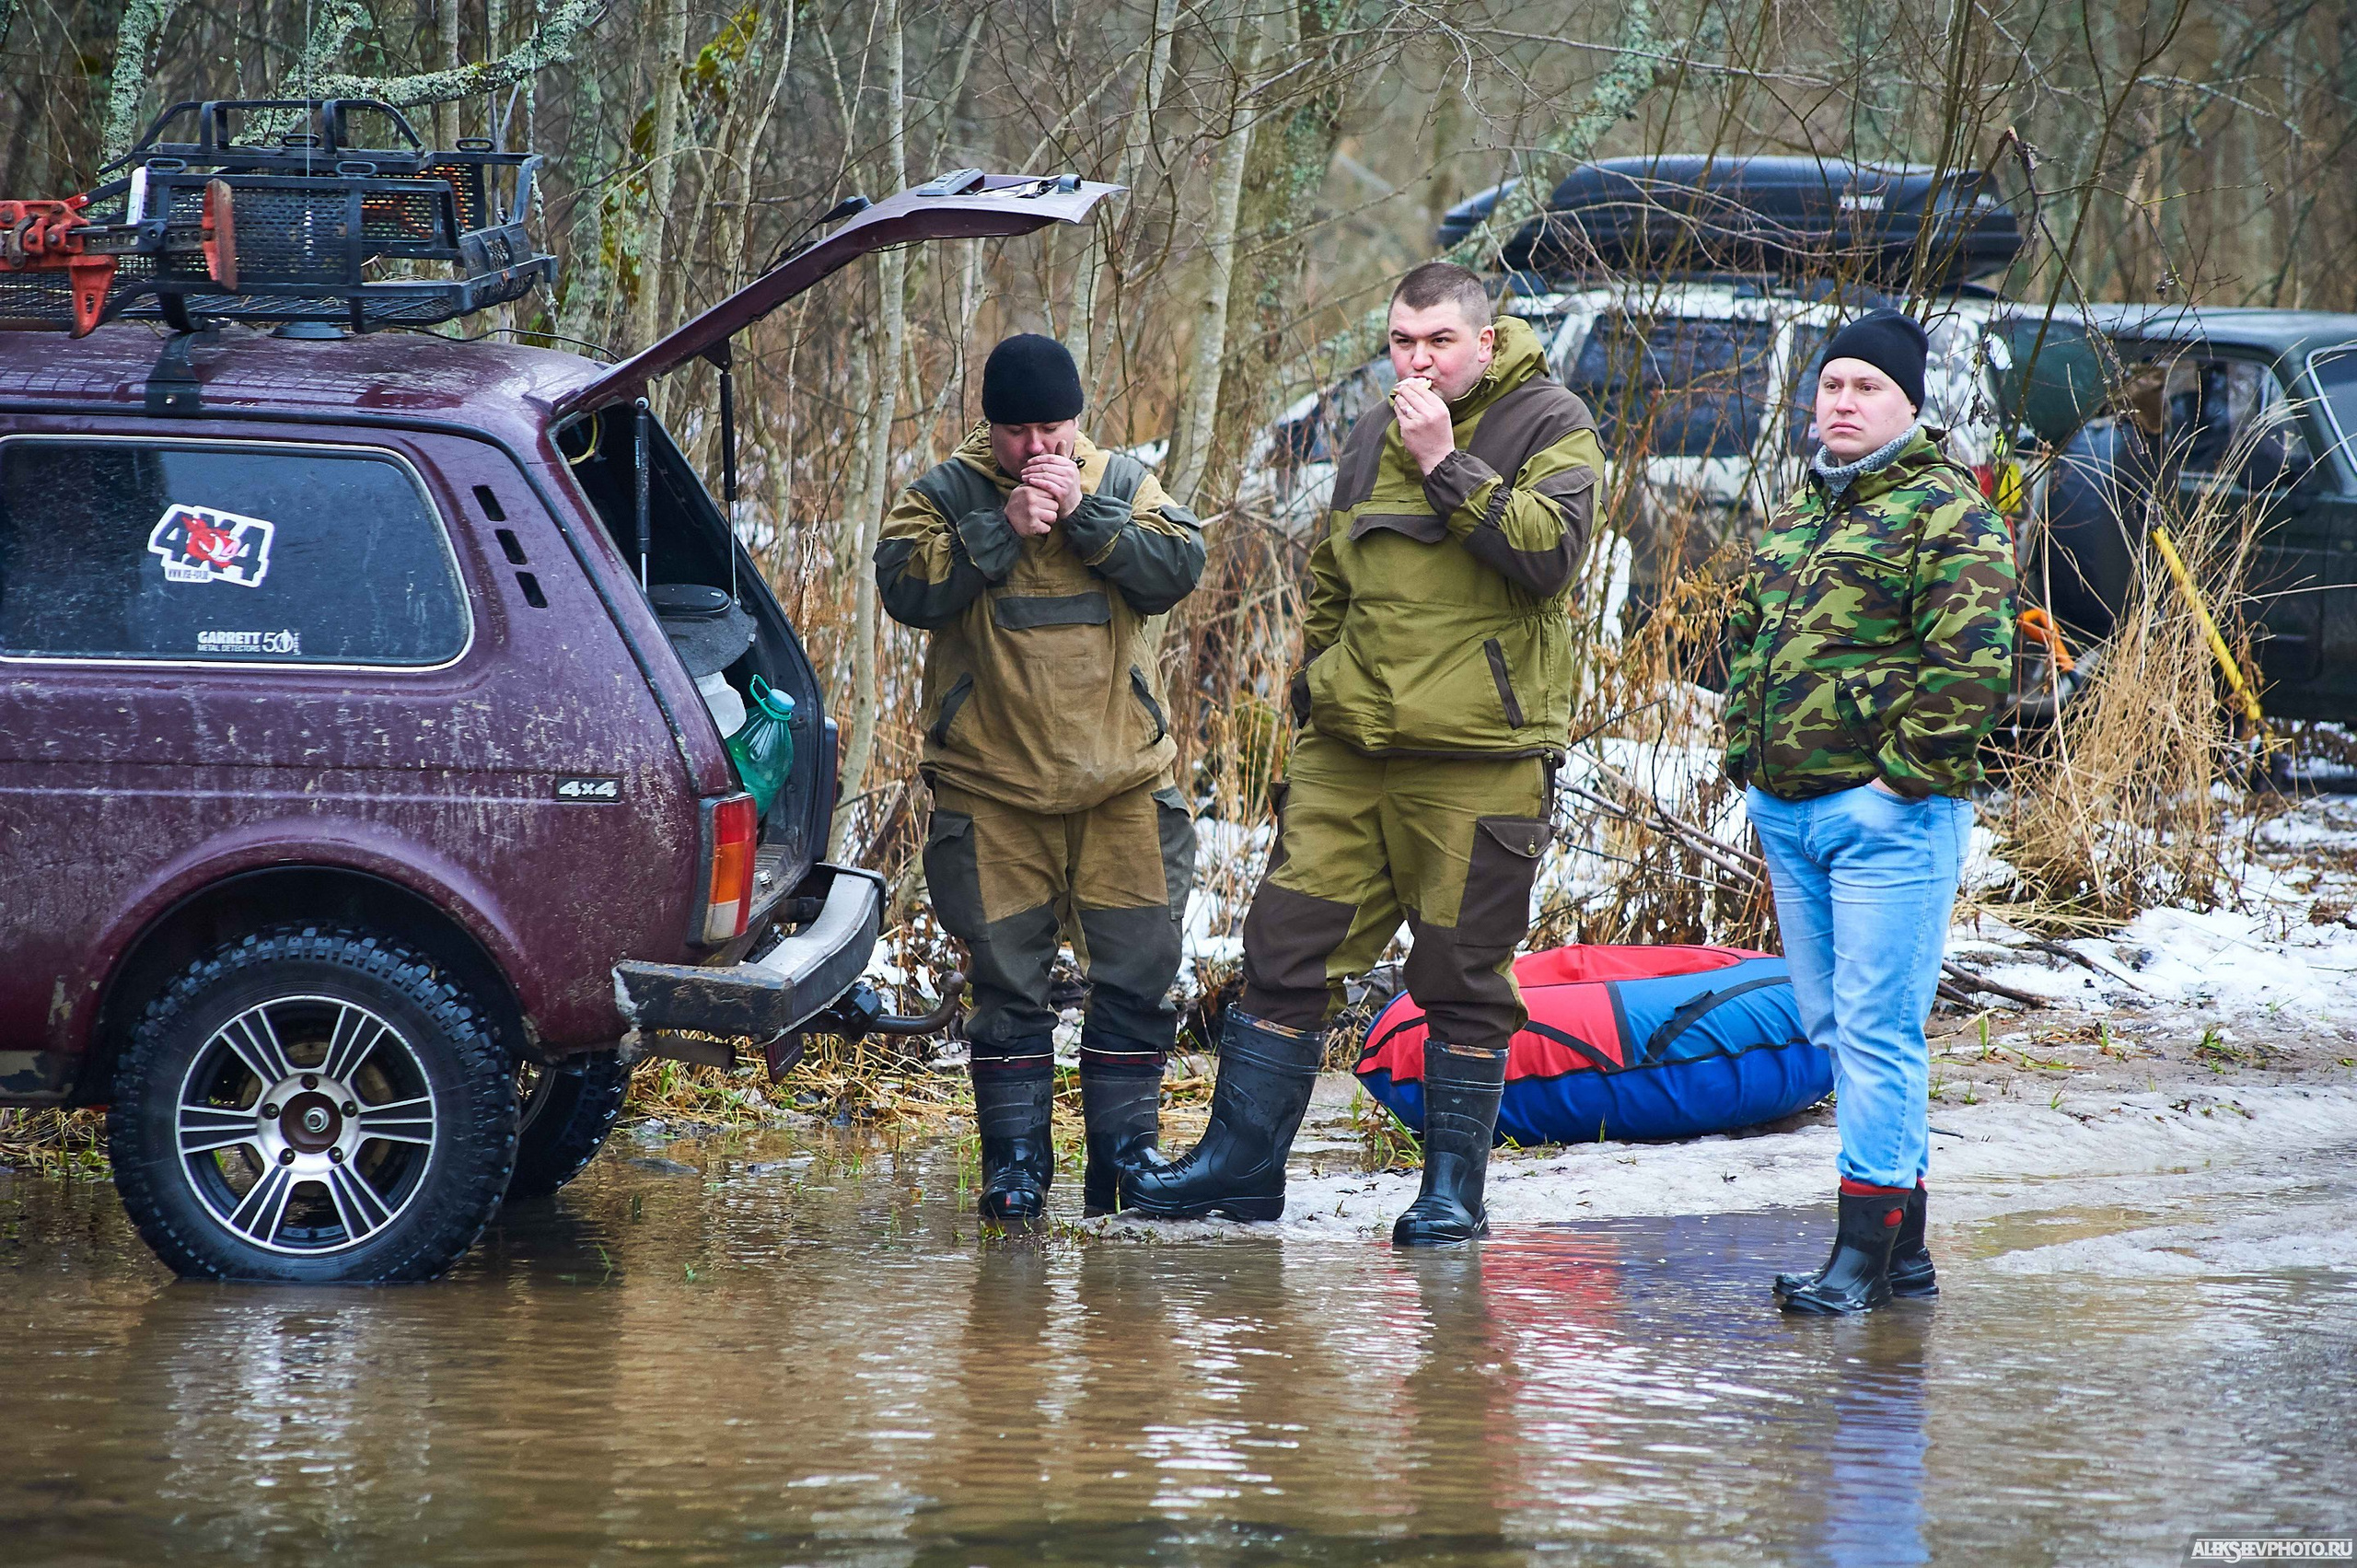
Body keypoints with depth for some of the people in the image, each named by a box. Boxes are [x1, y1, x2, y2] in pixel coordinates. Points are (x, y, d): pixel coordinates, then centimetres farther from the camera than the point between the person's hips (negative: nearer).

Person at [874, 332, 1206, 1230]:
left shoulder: (1124, 486, 7)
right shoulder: (947, 495, 2)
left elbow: (1177, 568, -9)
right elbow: (908, 588, -14)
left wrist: (1082, 513, -17)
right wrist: (1004, 527, -20)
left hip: (1122, 785, 1)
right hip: (993, 791, -1)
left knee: (1137, 975, 1)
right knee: (1006, 980, 2)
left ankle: (1123, 1160, 10)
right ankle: (1015, 1165, 9)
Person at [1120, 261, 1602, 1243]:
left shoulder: (1547, 426, -2)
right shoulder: (1373, 440, 16)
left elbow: (1548, 553, -19)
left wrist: (1444, 465, -18)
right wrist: (1317, 679, 19)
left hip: (1478, 758, -6)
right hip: (1349, 749, 6)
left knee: (1463, 976, 0)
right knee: (1289, 944, 3)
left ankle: (1454, 1187, 10)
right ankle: (1243, 1161, 10)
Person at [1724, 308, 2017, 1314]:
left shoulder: (1946, 513, -8)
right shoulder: (1796, 515, 18)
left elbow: (1973, 662, -17)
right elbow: (1745, 642, 27)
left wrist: (1904, 772, -16)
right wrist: (1747, 760, 17)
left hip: (1890, 811, -9)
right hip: (1787, 814, 9)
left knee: (1876, 1029, -9)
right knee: (1837, 1030, 11)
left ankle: (1867, 1250, -8)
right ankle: (1903, 1249, 17)